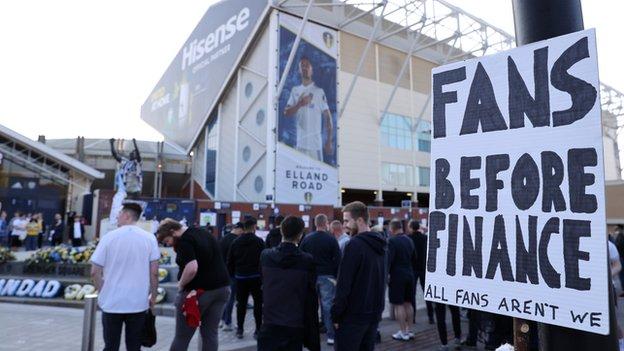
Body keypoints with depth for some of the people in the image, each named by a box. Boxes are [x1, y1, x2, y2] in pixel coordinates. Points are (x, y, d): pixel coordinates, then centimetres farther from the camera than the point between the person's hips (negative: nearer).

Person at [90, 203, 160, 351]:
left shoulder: (109, 237, -5)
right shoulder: (149, 238, -4)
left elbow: (95, 272, -3)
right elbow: (154, 272, -5)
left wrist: (103, 293, 13)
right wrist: (153, 296, 8)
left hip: (112, 302, 0)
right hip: (138, 303, 0)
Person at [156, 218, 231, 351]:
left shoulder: (183, 241, -15)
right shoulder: (203, 232, 12)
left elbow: (192, 268, -27)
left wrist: (180, 285, -12)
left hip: (199, 291, -8)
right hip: (221, 287, 8)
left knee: (182, 336, 7)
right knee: (210, 333, 12)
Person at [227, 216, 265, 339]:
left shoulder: (236, 242, 6)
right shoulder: (259, 241, -7)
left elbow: (230, 261, 9)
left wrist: (232, 275, 17)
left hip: (240, 277, 4)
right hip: (255, 277, -3)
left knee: (241, 303, 12)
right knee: (258, 303, 6)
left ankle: (239, 329, 16)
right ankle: (258, 330, 7)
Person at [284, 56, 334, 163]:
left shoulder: (319, 91, -2)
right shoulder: (295, 90, 11)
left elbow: (328, 117, -3)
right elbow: (286, 113, 6)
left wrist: (329, 141, -9)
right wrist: (299, 104, -13)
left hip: (315, 143, -4)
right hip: (299, 142, 4)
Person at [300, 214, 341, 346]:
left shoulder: (306, 238, 3)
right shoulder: (331, 239, -6)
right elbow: (337, 260, -7)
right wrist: (337, 276, 0)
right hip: (327, 276, -3)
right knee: (327, 304, 0)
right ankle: (331, 335, 1)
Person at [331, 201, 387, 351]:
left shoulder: (354, 244, -17)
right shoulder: (380, 245, 8)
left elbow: (344, 284, -18)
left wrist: (336, 314, -11)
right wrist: (376, 308, 18)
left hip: (353, 315, -8)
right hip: (375, 313, 8)